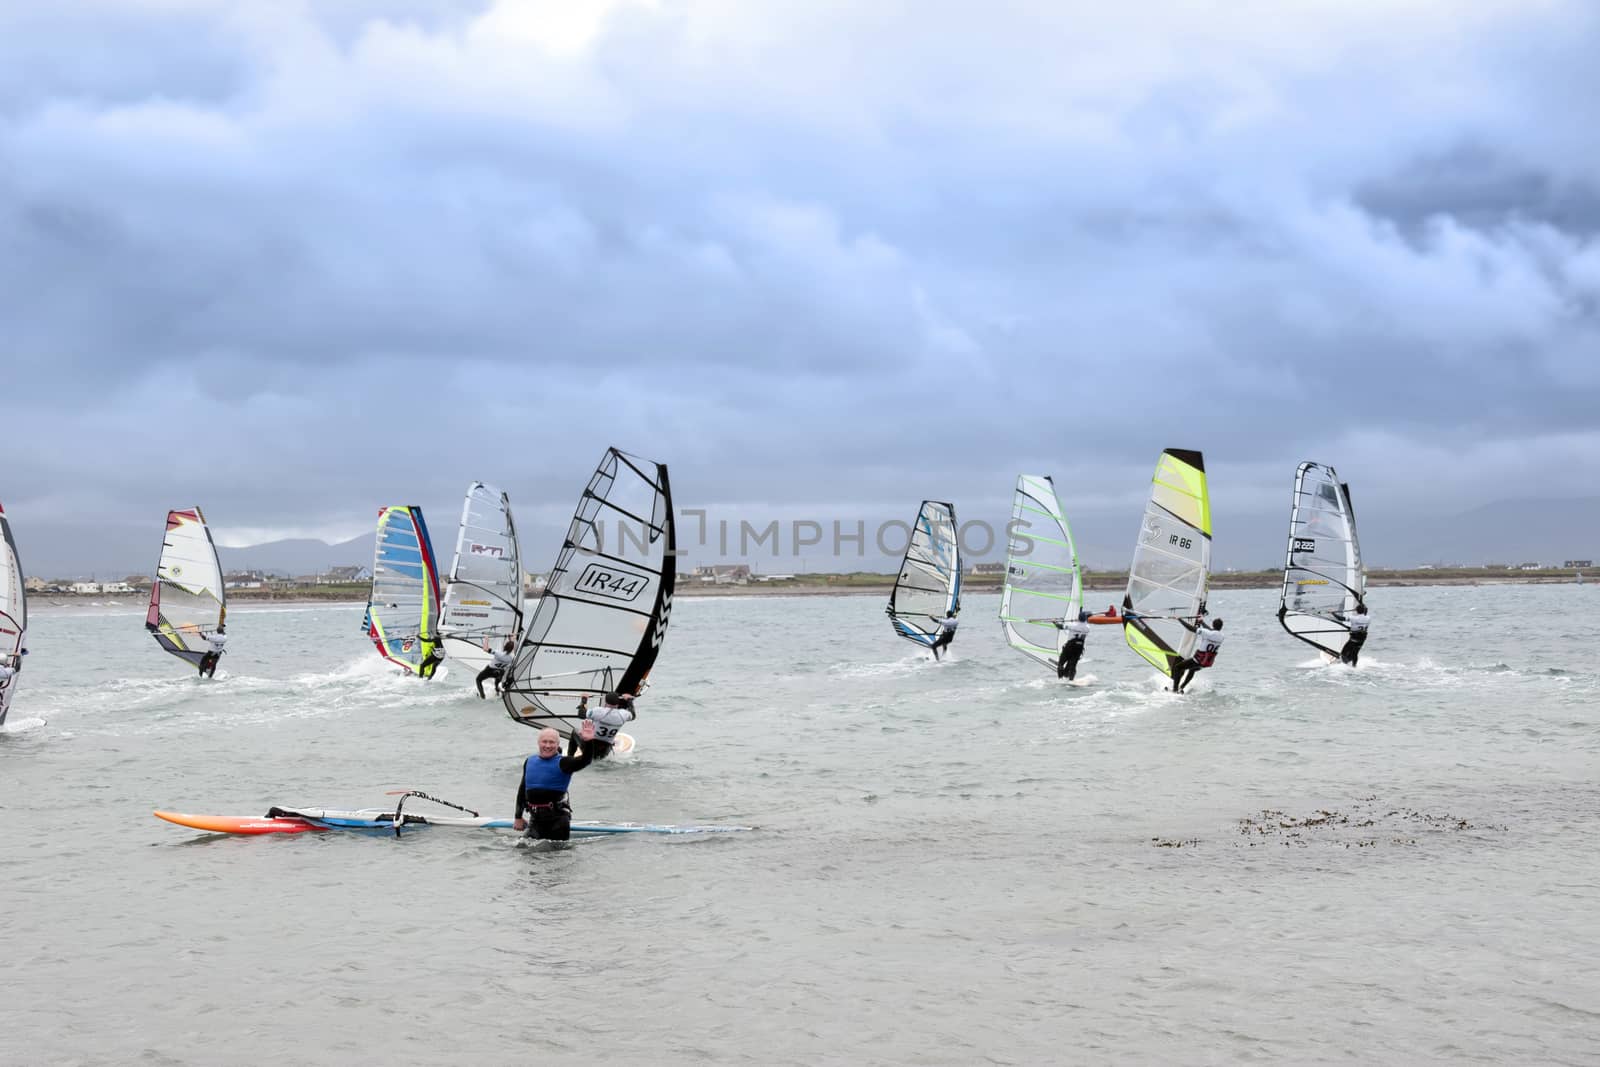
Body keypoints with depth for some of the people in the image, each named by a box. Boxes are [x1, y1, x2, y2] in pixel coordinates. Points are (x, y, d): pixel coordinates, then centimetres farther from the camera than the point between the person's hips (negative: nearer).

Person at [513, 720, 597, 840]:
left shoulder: (562, 763, -6)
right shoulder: (529, 762, 10)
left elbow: (584, 761, -24)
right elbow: (522, 790, 18)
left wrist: (587, 742, -43)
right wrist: (518, 817, 18)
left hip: (557, 816, -5)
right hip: (535, 817, 5)